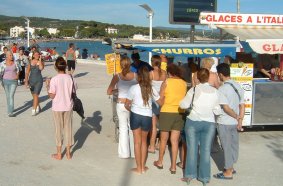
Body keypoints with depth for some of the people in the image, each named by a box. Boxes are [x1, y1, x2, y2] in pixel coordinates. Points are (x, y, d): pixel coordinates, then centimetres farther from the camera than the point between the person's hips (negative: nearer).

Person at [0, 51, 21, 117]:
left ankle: (11, 112, -17)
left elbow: (18, 69, 17)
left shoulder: (15, 63, -3)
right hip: (5, 81, 1)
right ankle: (10, 109, 31)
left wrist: (17, 75, 4)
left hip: (13, 82, -1)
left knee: (11, 96, -13)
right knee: (8, 96, 13)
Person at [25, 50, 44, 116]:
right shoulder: (30, 62, 2)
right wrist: (26, 81, -3)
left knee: (36, 95, -11)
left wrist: (40, 60, -16)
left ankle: (34, 110, -10)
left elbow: (41, 68, -23)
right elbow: (27, 72, 3)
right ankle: (38, 107, 35)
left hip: (39, 80, -3)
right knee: (34, 95, 14)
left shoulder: (41, 62, -1)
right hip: (31, 80, 3)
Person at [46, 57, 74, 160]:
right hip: (68, 107, 3)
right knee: (68, 128, 13)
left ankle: (59, 154, 17)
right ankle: (68, 152, 21)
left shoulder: (54, 79, -15)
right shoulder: (69, 78, -5)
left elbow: (52, 96, -12)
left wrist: (47, 86, 0)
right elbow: (72, 93, 0)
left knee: (58, 129, 8)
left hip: (57, 108, -3)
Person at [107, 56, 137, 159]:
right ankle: (134, 152, 21)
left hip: (121, 104, 0)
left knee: (123, 128, 11)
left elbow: (109, 92, -7)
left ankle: (124, 153, 17)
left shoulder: (117, 77, -8)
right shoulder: (135, 76, -6)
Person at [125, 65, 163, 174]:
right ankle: (143, 167, 24)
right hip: (147, 117, 2)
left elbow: (127, 105, -3)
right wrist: (162, 89, 16)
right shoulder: (151, 89, -3)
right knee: (144, 141, 19)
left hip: (135, 115, -2)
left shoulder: (134, 88, -9)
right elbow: (161, 102, 7)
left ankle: (139, 168, 15)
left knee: (137, 142, 9)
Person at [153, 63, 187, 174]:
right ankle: (173, 166, 9)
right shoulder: (184, 83, 3)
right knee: (175, 140, 7)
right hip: (179, 113, 3)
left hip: (167, 112, -3)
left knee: (163, 139, 13)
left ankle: (160, 162, 28)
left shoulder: (167, 81, -6)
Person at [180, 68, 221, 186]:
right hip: (209, 123, 1)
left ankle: (190, 175, 15)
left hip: (193, 122, -1)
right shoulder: (215, 91, -2)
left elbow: (184, 105, -3)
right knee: (206, 150, 7)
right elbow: (217, 110, 0)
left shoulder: (194, 90, -6)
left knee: (192, 149, 7)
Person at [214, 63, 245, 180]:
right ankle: (231, 167, 32)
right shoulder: (238, 86, 4)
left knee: (227, 147, 3)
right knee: (234, 145, 17)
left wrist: (237, 117, -11)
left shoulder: (222, 89, -18)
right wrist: (240, 120, 4)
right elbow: (242, 106, 3)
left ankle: (228, 172, 13)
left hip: (224, 122, -7)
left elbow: (225, 108, -22)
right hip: (235, 122, 7)